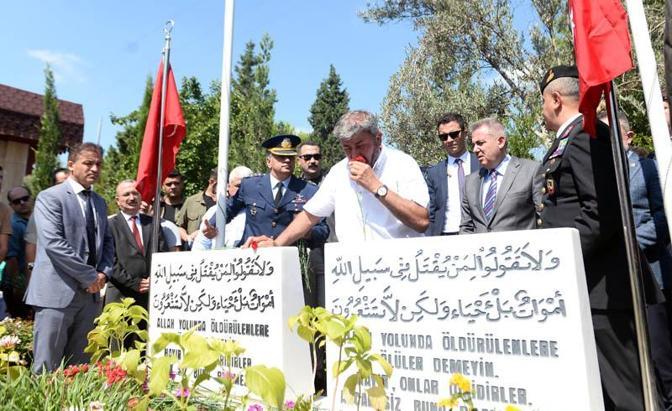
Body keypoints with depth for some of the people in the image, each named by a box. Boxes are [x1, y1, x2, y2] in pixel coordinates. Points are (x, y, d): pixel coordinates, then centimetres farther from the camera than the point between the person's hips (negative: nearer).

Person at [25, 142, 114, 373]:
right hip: (57, 292, -6)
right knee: (47, 368, 3)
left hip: (90, 293, 6)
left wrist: (103, 273, 0)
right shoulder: (50, 197, -4)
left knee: (79, 368, 11)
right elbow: (53, 243, -15)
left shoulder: (99, 202, 16)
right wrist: (90, 276, -13)